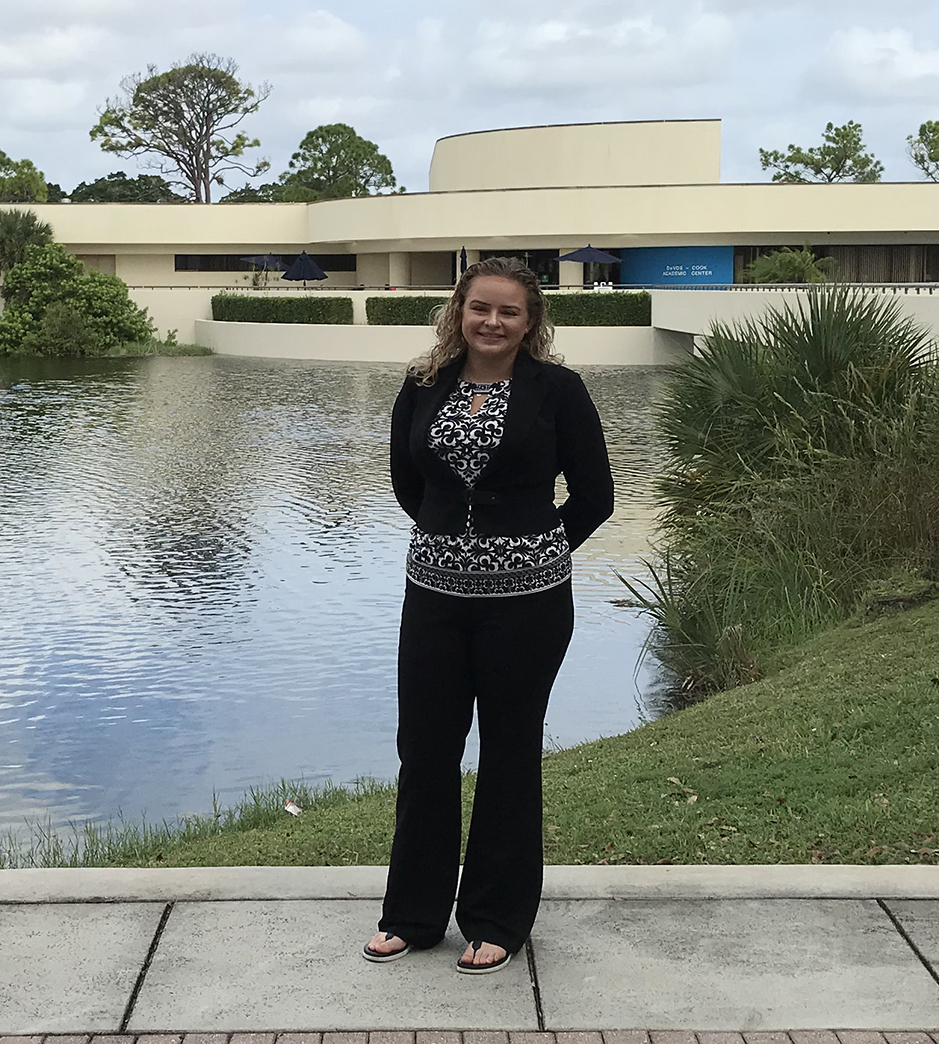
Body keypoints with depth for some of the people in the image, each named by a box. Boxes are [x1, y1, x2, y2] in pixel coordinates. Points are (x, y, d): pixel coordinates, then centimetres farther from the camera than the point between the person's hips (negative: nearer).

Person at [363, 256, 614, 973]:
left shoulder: (557, 388, -6)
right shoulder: (423, 388, 4)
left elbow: (594, 496, -1)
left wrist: (531, 553, 7)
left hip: (526, 598, -3)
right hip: (435, 590, 4)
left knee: (509, 754, 8)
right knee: (424, 750, 9)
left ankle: (498, 921, 22)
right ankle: (413, 914, 25)